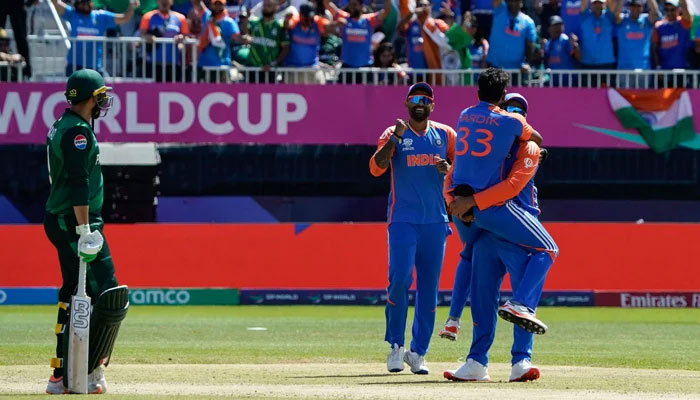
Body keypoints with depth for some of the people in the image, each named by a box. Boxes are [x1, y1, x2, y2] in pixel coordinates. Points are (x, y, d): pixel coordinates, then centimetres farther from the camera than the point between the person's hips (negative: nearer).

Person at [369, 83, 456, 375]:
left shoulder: (445, 135, 10)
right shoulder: (393, 134, 2)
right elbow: (376, 168, -13)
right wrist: (395, 138, -24)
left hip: (436, 221, 3)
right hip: (403, 221, -3)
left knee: (429, 287, 2)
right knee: (400, 278, -16)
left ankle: (418, 353, 9)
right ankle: (396, 345, -3)